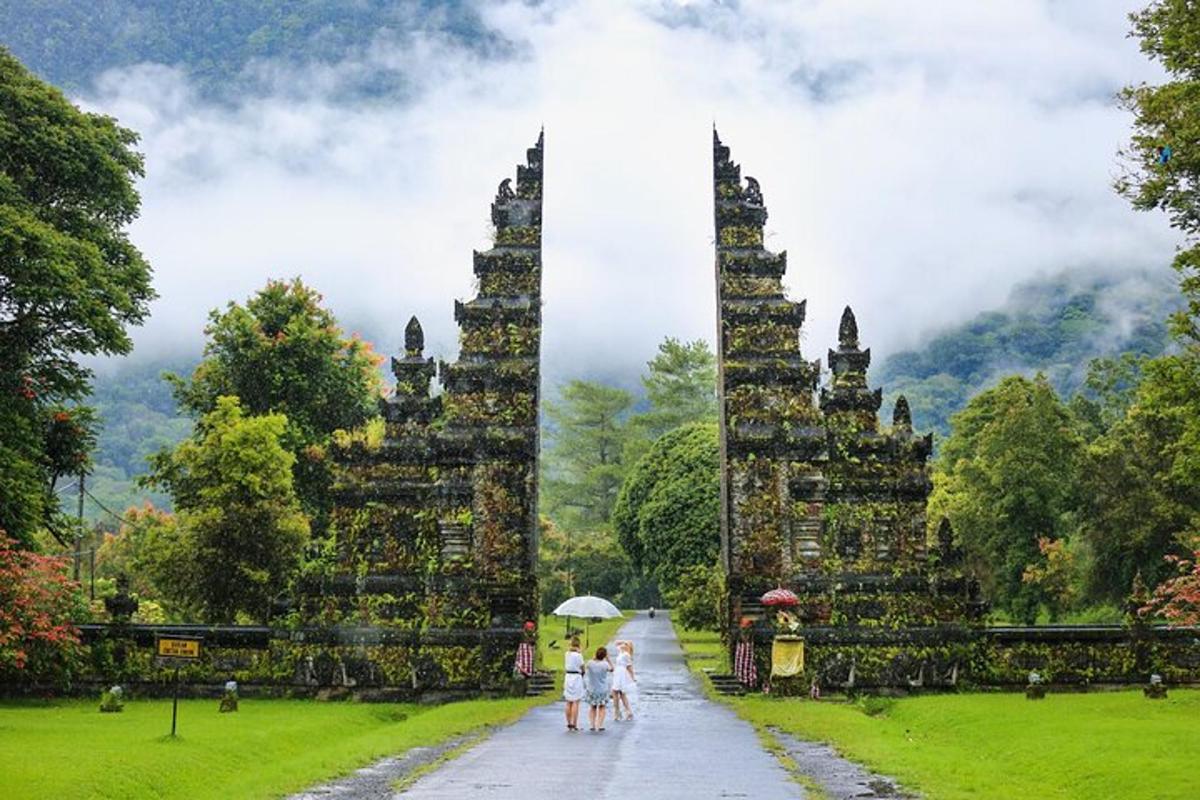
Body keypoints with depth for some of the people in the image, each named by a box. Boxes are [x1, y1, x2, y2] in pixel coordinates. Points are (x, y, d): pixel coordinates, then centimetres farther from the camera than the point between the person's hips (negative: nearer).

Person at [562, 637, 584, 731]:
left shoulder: (566, 654, 5)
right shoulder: (578, 654, -11)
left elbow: (564, 669, 12)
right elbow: (582, 668, -5)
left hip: (568, 677, 5)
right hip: (577, 677, -5)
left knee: (569, 703, 11)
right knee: (575, 703, -2)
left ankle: (569, 724, 15)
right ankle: (574, 725, -3)